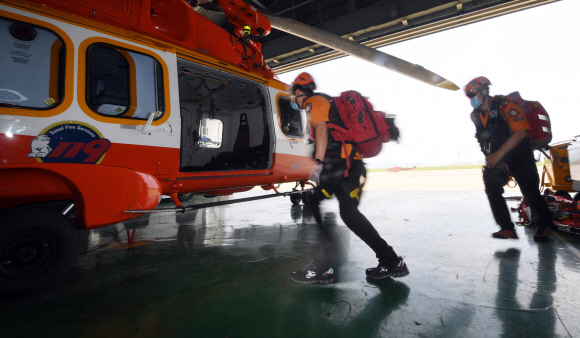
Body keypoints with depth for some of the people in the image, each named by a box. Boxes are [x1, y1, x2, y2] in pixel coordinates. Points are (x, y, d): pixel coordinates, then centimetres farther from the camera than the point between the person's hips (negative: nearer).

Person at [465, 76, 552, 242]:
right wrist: (490, 156, 8)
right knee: (492, 189, -8)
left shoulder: (505, 106, -16)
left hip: (519, 155, -6)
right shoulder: (475, 115, 4)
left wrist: (498, 154, -27)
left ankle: (544, 226, 22)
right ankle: (507, 229, -2)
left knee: (530, 193, -1)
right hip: (496, 158, 6)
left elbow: (520, 132, -23)